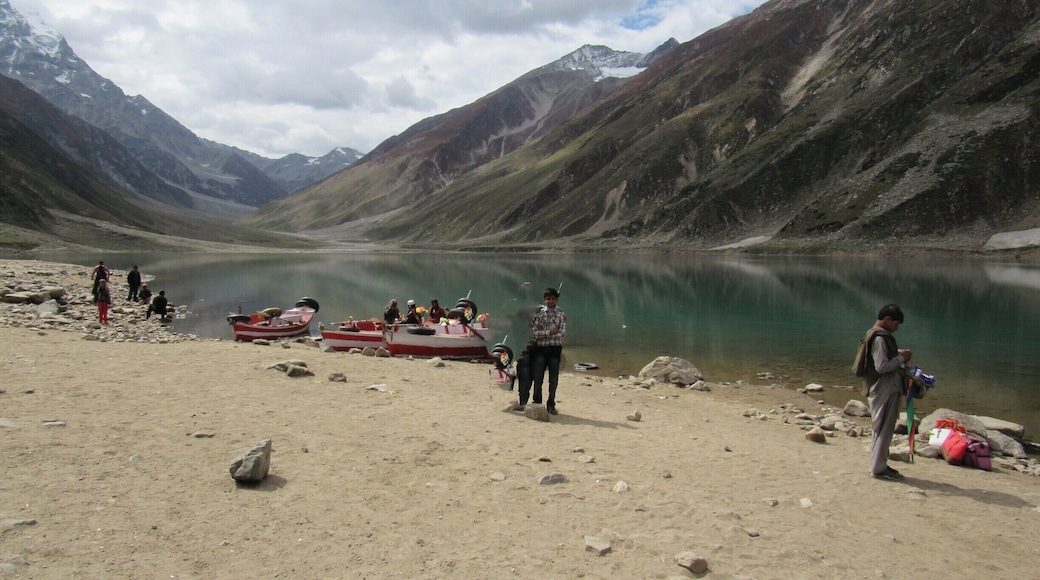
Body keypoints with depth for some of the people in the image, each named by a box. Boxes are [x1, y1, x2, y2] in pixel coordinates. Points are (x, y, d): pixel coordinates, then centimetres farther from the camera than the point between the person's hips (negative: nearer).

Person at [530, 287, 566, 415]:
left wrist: (543, 334, -14)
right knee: (538, 378, 0)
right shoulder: (539, 312, 3)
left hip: (555, 349, 1)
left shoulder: (561, 314, 4)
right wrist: (549, 332, -14)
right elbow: (534, 332, -6)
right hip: (540, 348, 0)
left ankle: (551, 405, 15)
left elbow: (562, 333, -9)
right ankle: (537, 403, 13)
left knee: (554, 379, 4)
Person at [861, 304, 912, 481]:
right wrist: (900, 358, -13)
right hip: (884, 390, -10)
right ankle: (879, 468, 2)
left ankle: (878, 465, 24)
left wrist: (898, 354, 8)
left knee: (881, 428, 16)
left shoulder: (876, 335, 14)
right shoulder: (880, 338, -18)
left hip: (885, 389, 10)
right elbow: (881, 366, -24)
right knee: (884, 428, -4)